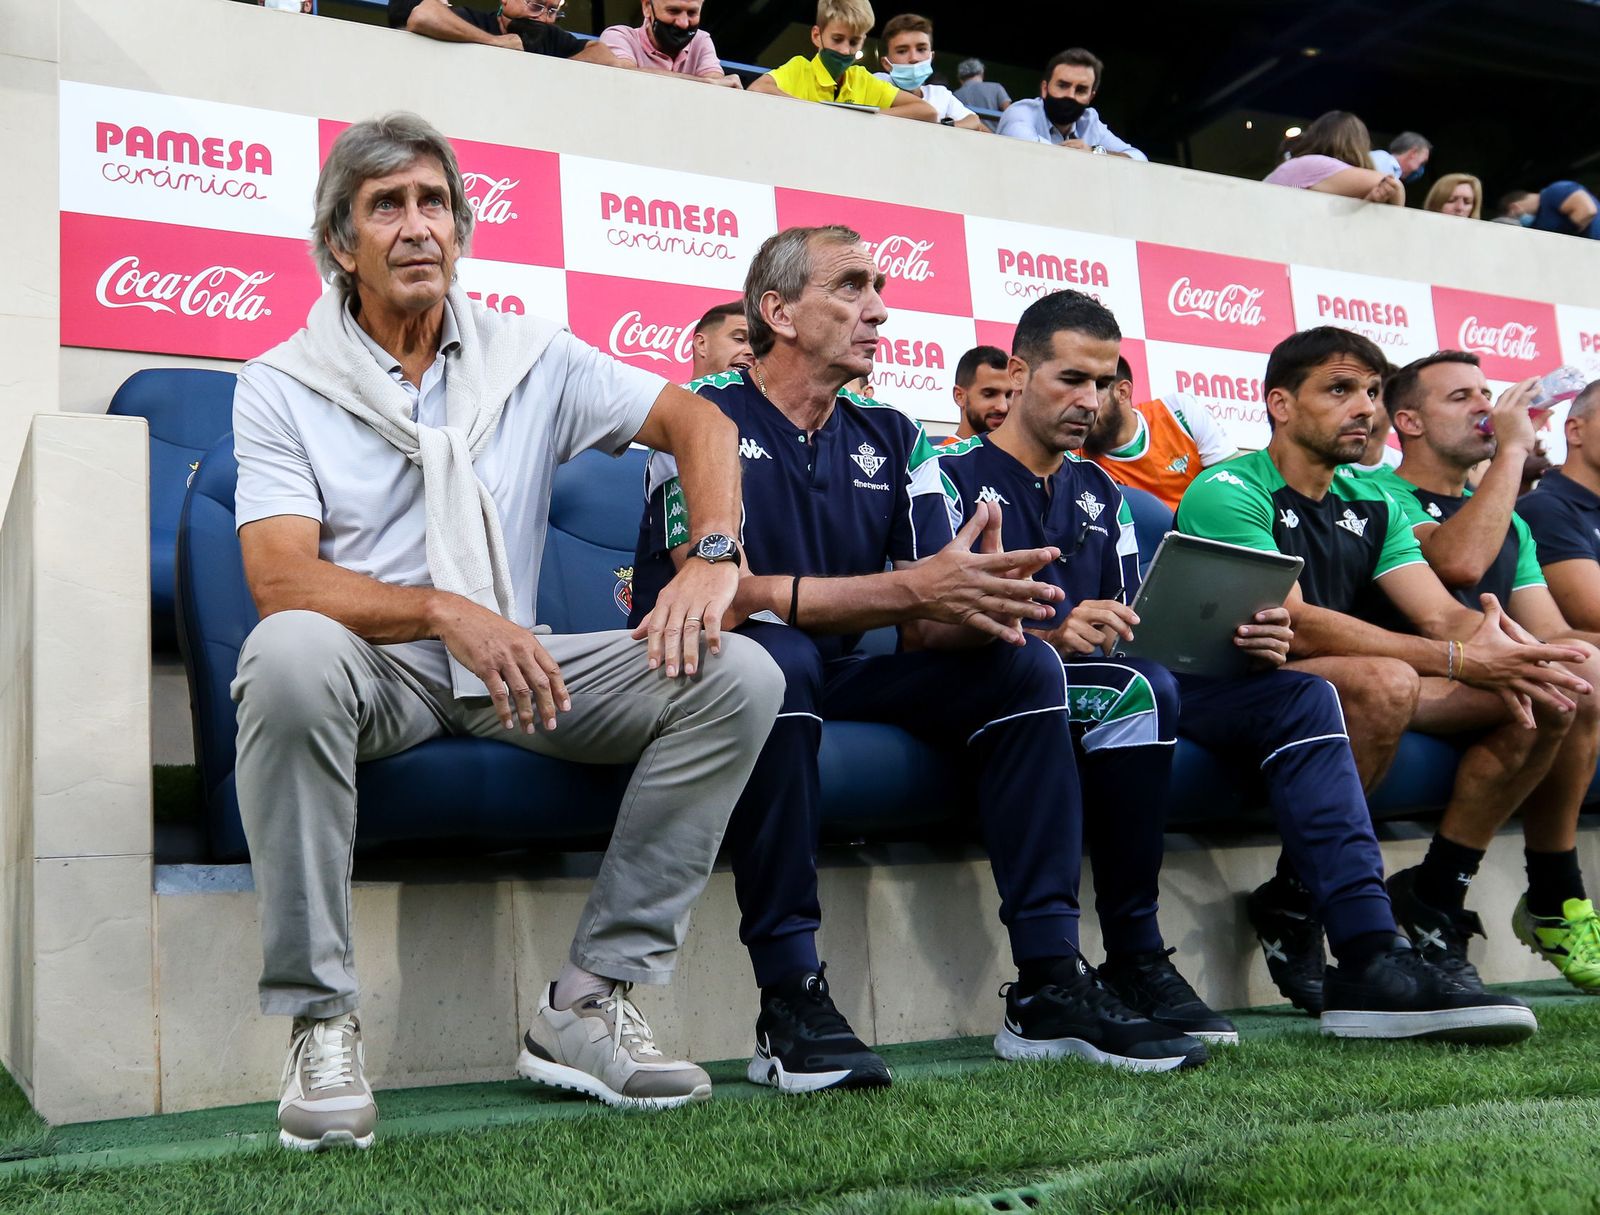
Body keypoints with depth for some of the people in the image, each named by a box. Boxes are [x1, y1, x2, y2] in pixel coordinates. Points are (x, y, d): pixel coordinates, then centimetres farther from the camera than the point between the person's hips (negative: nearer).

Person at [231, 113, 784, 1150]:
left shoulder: (532, 358, 7)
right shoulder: (282, 387, -1)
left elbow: (699, 420, 6)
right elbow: (282, 582, -14)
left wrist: (714, 556, -13)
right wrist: (444, 612, -29)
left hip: (508, 670, 3)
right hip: (374, 672, -3)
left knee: (740, 675, -18)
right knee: (291, 653, -40)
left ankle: (588, 1004, -15)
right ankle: (320, 1022, -24)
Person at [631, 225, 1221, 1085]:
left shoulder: (891, 437, 8)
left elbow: (929, 631, 0)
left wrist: (982, 606, -26)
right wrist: (911, 589, -30)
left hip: (837, 678, 6)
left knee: (1023, 664, -12)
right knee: (778, 653, -37)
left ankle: (1050, 988, -15)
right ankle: (790, 1002, -32)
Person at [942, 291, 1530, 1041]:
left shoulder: (1099, 493, 23)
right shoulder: (954, 473, 2)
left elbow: (1132, 633, 16)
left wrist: (1237, 644, -3)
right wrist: (1049, 638, -29)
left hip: (1122, 687, 7)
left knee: (1299, 695, -9)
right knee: (1139, 687, -37)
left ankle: (1369, 961, -19)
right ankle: (1133, 969, -26)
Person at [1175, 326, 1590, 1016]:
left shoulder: (1372, 504, 13)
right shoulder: (1227, 492, -11)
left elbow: (1442, 613, 0)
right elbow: (1296, 625, -23)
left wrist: (1506, 655, -25)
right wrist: (1461, 660, -29)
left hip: (1364, 691, 8)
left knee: (1542, 699, -8)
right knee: (1385, 679, -36)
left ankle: (1428, 906, -4)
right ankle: (1293, 900, -18)